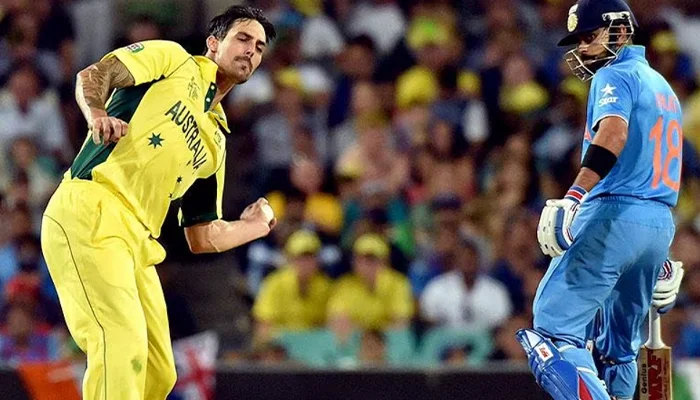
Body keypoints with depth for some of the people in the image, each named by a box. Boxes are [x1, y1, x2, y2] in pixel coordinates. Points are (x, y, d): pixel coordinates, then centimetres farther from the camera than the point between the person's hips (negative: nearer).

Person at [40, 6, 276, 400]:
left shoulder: (216, 141, 27)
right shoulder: (172, 59, 11)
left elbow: (202, 238, 28)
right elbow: (92, 75, -7)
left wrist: (253, 228, 19)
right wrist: (97, 113, -24)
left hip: (138, 242, 8)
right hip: (91, 214, -8)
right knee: (123, 341, -24)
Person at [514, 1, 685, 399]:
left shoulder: (615, 76, -3)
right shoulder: (662, 85, 25)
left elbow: (614, 133, -23)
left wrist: (572, 198, -36)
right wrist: (660, 256, 29)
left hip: (615, 215, -9)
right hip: (661, 223, 9)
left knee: (555, 326, -14)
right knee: (619, 349, 17)